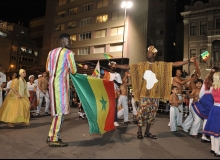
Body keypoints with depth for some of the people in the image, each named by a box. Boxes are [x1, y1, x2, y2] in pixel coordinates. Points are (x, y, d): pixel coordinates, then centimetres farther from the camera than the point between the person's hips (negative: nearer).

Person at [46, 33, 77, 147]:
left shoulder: (51, 52, 17)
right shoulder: (69, 53, -5)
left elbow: (48, 68, 20)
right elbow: (74, 71, -5)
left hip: (52, 82, 8)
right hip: (61, 83, -8)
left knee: (57, 109, 14)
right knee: (60, 110, -5)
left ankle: (52, 136, 19)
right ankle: (54, 139, -2)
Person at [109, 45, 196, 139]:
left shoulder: (161, 65, 5)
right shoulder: (141, 65, 3)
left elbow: (175, 64, 1)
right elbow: (128, 67, 0)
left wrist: (188, 61, -6)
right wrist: (116, 65, -9)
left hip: (155, 94, 2)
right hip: (144, 94, -2)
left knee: (152, 114, 10)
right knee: (142, 112, -2)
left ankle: (147, 132, 24)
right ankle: (139, 131, 16)